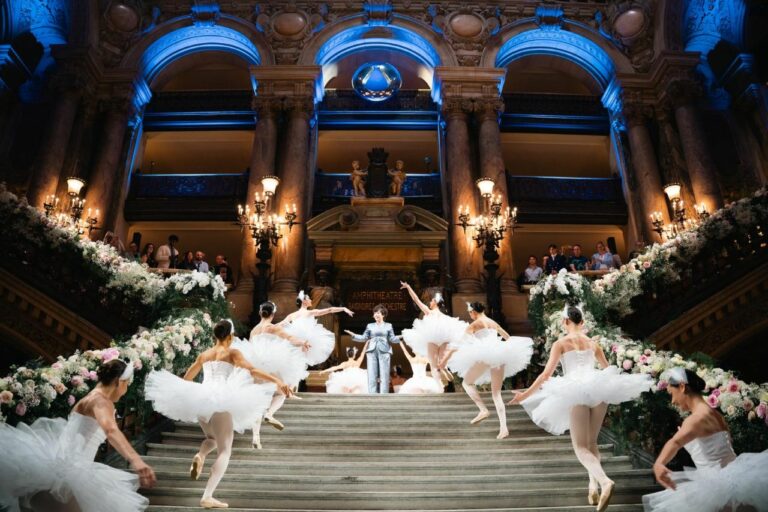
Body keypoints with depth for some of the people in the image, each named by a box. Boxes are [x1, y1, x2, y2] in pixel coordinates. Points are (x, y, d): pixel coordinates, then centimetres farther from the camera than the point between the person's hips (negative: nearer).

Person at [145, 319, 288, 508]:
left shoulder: (204, 355, 16)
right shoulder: (232, 352, 2)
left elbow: (186, 378, 27)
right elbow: (252, 371, -13)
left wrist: (179, 395, 44)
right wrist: (276, 381, -18)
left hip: (201, 399, 6)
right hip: (221, 401, -5)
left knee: (213, 439, 30)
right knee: (224, 450, 1)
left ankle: (199, 456, -4)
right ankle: (207, 497, -11)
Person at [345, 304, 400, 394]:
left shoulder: (388, 326, 14)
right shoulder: (370, 326, 16)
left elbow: (392, 338, 7)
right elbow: (364, 338, 11)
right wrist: (353, 335, -2)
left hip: (384, 351, -1)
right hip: (372, 351, 1)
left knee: (384, 375, -5)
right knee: (372, 375, -4)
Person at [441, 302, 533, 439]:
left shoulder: (474, 324, 5)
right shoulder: (493, 323, 20)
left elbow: (462, 342, -3)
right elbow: (508, 337, 35)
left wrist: (446, 357, -3)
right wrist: (512, 351, 54)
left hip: (485, 355, -6)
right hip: (500, 355, 6)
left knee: (467, 382, 13)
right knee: (496, 393, 11)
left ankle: (483, 410, -7)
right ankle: (503, 428, -1)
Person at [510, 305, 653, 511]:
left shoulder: (560, 343, 5)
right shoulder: (593, 343, 17)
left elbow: (547, 374, -3)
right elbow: (608, 370, 27)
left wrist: (526, 394, 3)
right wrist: (622, 387, 47)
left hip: (576, 393, -5)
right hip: (598, 391, 5)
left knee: (580, 447, -3)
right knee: (591, 443, 19)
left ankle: (605, 482, -27)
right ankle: (593, 487, 11)